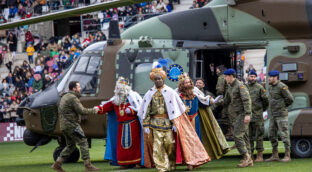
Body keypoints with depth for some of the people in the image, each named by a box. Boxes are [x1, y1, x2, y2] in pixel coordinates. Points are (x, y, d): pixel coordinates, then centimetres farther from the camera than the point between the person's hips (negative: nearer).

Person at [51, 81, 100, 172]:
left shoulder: (64, 97, 18)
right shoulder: (73, 98, -14)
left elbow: (60, 110, 24)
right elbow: (81, 111, -19)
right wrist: (93, 111, -7)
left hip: (64, 126, 10)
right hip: (72, 125, -10)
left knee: (70, 146, 16)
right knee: (83, 143, -7)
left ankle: (57, 164, 12)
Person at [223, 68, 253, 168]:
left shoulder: (240, 85, -11)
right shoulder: (230, 87, 16)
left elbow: (247, 99, -19)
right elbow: (226, 101, 24)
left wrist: (247, 114, -26)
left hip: (243, 114, -9)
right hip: (237, 115, 9)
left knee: (238, 135, -16)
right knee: (244, 136, 7)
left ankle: (246, 157, -13)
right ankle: (248, 160, 8)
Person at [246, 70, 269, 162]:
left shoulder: (260, 87, -1)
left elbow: (265, 100, 2)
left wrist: (263, 109, 12)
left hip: (257, 116, -4)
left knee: (259, 136, -2)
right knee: (248, 136, 7)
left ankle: (260, 155, 1)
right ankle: (250, 155, 13)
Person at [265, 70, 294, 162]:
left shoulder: (282, 87, -15)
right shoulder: (270, 87, 13)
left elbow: (290, 99, -16)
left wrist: (282, 106, -2)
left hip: (281, 114, -9)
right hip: (273, 115, 9)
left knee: (284, 134, -6)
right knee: (272, 135, 9)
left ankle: (287, 156, -2)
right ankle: (275, 156, 15)